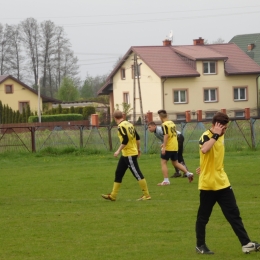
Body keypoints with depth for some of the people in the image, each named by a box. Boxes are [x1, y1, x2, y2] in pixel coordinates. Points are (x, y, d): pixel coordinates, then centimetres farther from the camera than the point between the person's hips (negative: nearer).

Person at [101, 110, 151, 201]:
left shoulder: (121, 126, -15)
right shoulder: (129, 124, 10)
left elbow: (125, 140, -24)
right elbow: (137, 138, 15)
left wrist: (118, 151, -19)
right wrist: (138, 149, 25)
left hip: (129, 154, -10)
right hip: (125, 155, 10)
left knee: (138, 174, -5)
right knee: (118, 173, 12)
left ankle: (146, 195, -1)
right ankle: (113, 195, 16)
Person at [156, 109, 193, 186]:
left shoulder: (164, 124, -14)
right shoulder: (172, 123, 12)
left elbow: (166, 136, -23)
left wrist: (164, 147, -24)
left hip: (168, 147, -8)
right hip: (175, 147, 8)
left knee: (163, 162, 1)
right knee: (175, 163, 19)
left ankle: (166, 180, -4)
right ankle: (188, 173, 11)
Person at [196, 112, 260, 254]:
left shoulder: (220, 136, 10)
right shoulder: (206, 136, -15)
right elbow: (204, 149, -39)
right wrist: (215, 135, -33)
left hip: (222, 183, 7)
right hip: (208, 184, -7)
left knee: (234, 214, 3)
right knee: (203, 217, 5)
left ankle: (246, 244, 2)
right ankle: (200, 245, 18)